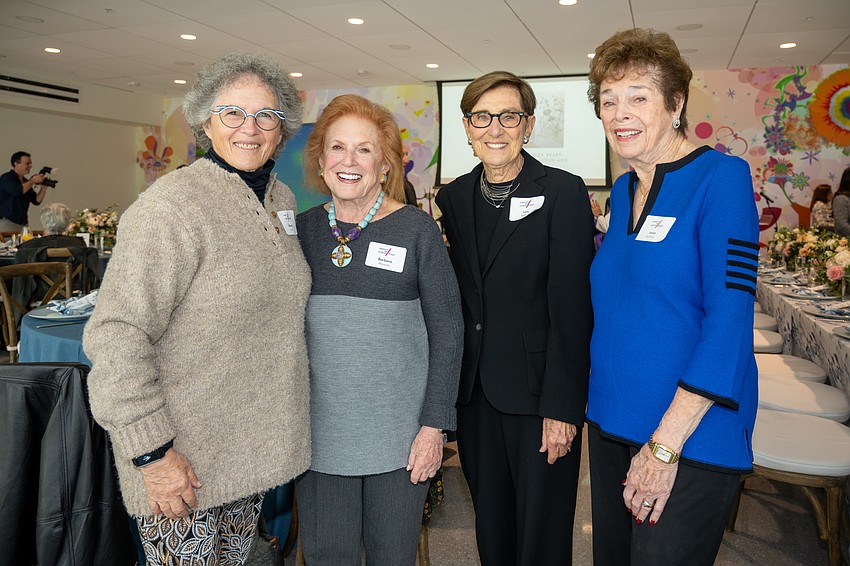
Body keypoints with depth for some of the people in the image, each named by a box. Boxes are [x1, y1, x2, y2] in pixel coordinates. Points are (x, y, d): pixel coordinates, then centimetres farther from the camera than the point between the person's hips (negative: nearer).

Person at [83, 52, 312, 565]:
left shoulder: (281, 199, 6)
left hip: (256, 442, 7)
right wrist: (151, 451, -22)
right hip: (184, 455, -7)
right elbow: (118, 335, -22)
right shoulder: (171, 205, -18)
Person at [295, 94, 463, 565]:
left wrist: (435, 423, -8)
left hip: (399, 431, -2)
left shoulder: (416, 229, -5)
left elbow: (446, 328, -5)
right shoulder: (303, 228, 4)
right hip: (320, 431, 3)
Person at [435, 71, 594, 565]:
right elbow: (460, 294, 10)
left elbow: (572, 306, -13)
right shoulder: (453, 197, 7)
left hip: (538, 393, -4)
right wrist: (454, 384, 6)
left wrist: (562, 406, -15)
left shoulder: (564, 193, -9)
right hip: (475, 393, 5)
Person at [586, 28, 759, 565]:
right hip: (612, 422, 7)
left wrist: (665, 443, -19)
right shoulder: (623, 191, 8)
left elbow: (730, 319, -18)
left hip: (691, 436, -6)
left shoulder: (722, 177, -12)